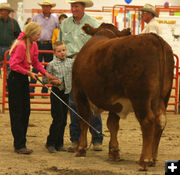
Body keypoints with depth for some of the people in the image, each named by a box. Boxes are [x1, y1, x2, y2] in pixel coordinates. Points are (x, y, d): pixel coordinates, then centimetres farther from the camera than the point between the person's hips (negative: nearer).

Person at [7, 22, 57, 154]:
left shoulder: (33, 45, 6)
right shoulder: (21, 45, -20)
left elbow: (36, 62, 15)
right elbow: (14, 65, -22)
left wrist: (45, 73, 3)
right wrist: (28, 72, -22)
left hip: (24, 79, 9)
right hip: (15, 80, -9)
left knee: (26, 112, 10)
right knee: (17, 113, -5)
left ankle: (21, 143, 17)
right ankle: (19, 145, -2)